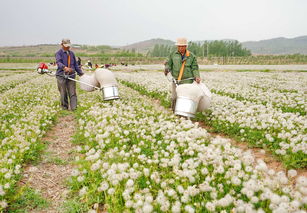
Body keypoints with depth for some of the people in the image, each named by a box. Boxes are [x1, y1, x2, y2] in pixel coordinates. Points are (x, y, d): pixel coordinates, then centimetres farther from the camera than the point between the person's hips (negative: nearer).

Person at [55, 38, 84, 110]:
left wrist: (81, 73, 23)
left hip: (71, 76, 3)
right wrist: (65, 67, -39)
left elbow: (75, 64, 25)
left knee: (72, 92, -4)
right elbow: (58, 62, -19)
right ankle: (64, 107, 15)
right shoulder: (59, 53, 0)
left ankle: (73, 107, -6)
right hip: (62, 76, -3)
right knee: (63, 93, 2)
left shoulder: (71, 53, 17)